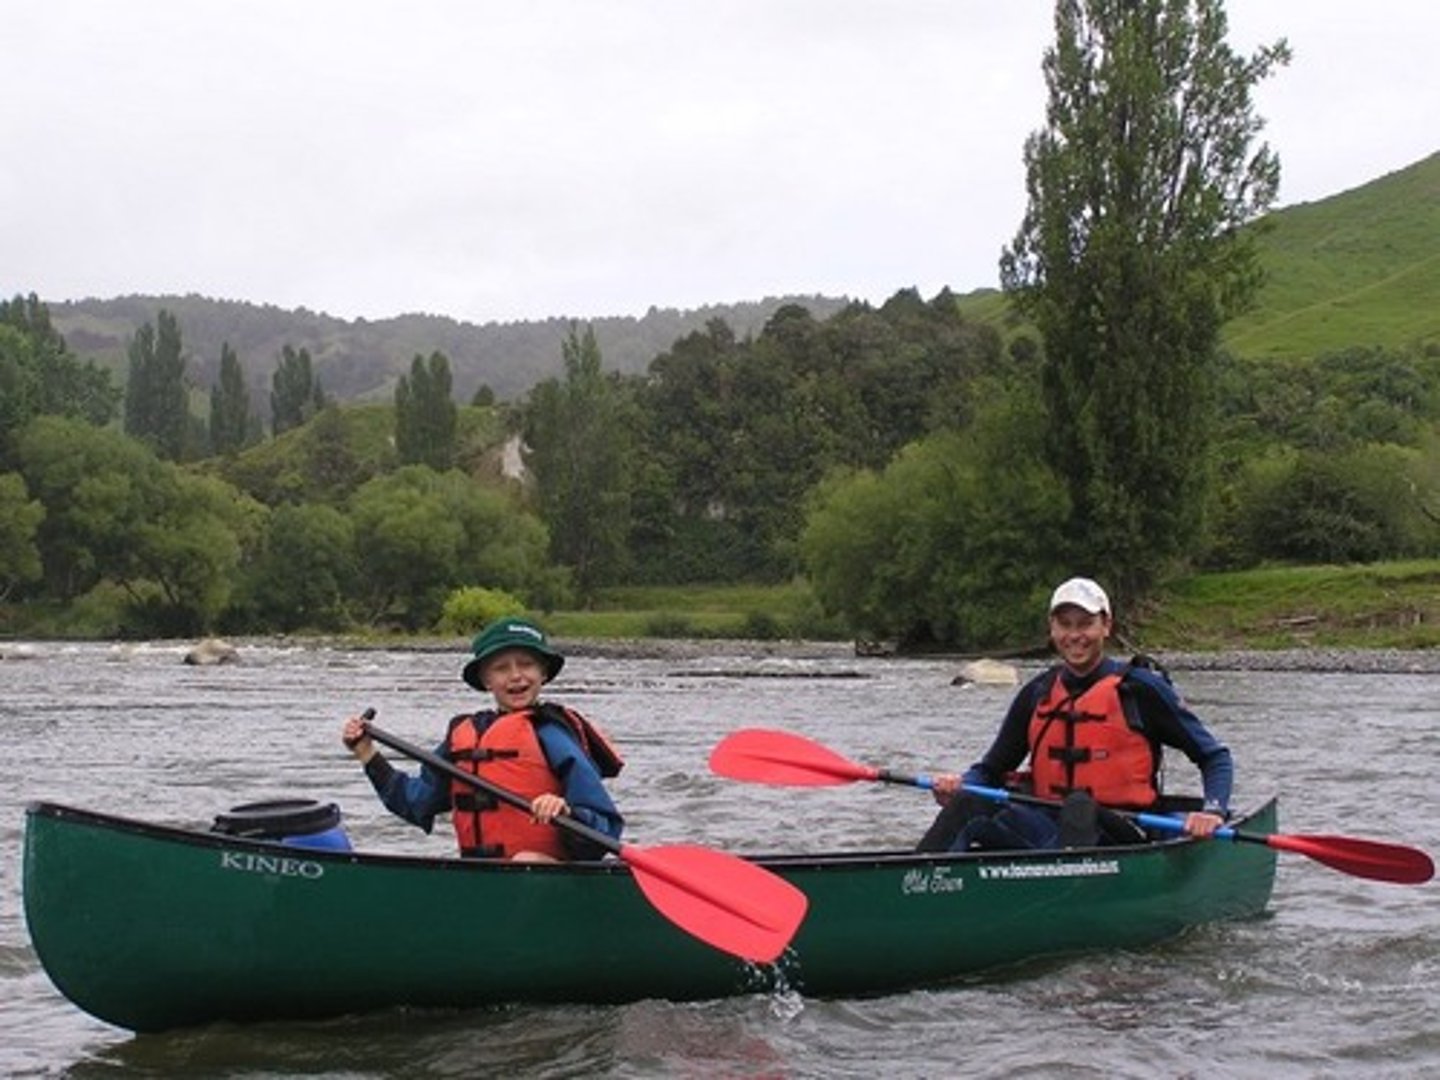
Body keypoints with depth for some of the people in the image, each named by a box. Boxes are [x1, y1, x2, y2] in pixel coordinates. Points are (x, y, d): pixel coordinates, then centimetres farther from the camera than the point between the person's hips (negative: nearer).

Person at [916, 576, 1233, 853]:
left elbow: (1215, 756, 6)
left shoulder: (1139, 689, 2)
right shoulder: (1038, 694, 14)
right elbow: (992, 768, 18)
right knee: (969, 803, -25)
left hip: (1118, 836, -4)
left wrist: (1213, 811, -14)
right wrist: (959, 787, -6)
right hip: (1048, 824, 4)